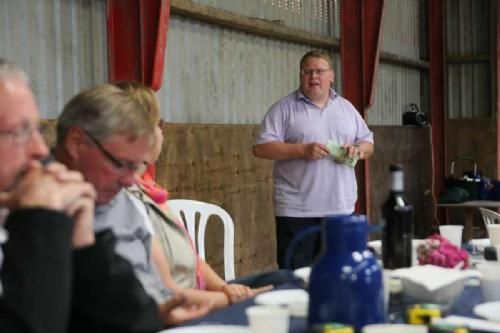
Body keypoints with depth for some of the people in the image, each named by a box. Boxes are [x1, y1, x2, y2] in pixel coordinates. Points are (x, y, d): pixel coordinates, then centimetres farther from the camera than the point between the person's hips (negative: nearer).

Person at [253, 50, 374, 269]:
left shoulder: (346, 107, 14)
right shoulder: (284, 109, -1)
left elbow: (368, 143, 18)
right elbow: (261, 147, -9)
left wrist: (358, 149, -6)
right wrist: (302, 150, -19)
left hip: (341, 208, 4)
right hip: (297, 210, -4)